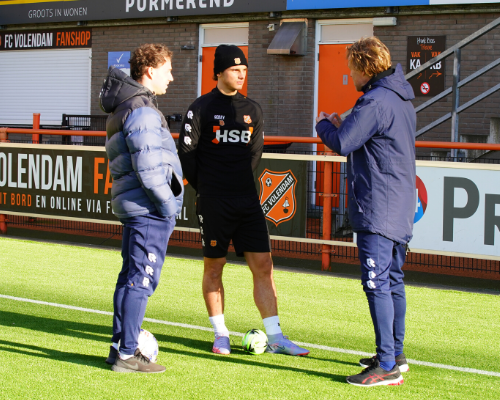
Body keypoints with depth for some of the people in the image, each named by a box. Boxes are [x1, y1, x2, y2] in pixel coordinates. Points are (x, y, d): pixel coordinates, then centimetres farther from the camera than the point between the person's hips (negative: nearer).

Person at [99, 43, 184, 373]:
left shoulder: (124, 108, 19)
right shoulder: (142, 110, -15)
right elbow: (148, 168, -21)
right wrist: (168, 205, -13)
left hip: (135, 209, 10)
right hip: (150, 209, -10)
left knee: (131, 277, 14)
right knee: (142, 279, -7)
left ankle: (120, 346, 20)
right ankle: (127, 354, -5)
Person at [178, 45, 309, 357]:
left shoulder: (252, 109, 10)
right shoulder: (202, 108, -4)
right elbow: (186, 152, -2)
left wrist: (240, 181, 14)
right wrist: (205, 188, 3)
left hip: (248, 200, 4)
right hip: (213, 203, -4)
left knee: (263, 265, -1)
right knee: (214, 267, 4)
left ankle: (275, 338, 1)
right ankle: (221, 334, 16)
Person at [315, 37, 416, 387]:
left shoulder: (375, 102, -17)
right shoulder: (403, 101, 15)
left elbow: (341, 143, -19)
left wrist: (324, 124, 1)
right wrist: (341, 125, 14)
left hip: (378, 207, -10)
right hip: (401, 206, 10)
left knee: (376, 282, -10)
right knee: (393, 280, 17)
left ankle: (387, 366, -11)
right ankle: (396, 354, 25)